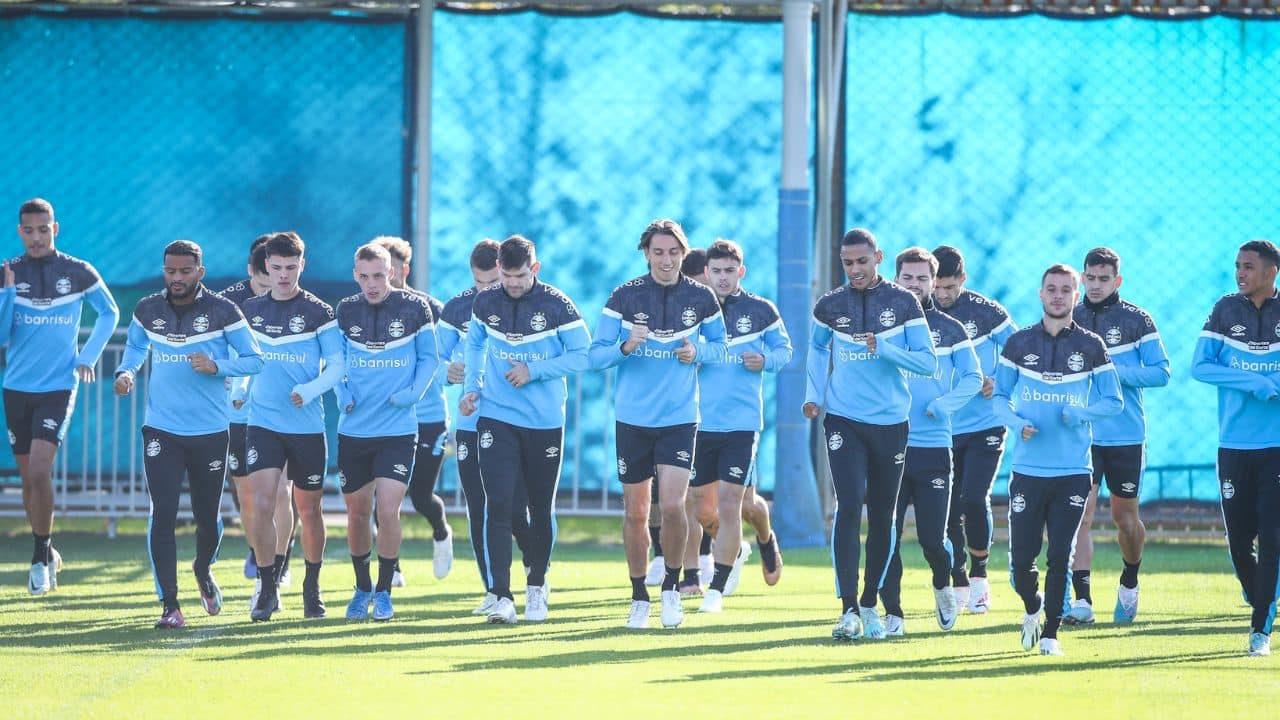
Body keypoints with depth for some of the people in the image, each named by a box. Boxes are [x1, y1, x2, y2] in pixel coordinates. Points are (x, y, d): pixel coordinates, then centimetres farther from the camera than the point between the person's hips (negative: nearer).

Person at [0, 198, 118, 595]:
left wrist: (88, 357, 3)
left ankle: (41, 556, -8)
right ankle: (46, 553, 26)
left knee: (39, 471, -18)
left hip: (58, 387, -3)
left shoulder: (78, 273, -4)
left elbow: (109, 313, 12)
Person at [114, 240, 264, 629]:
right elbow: (135, 346, 22)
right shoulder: (147, 311, 2)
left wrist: (217, 367, -19)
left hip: (210, 431, -1)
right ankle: (169, 605, -7)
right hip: (161, 431, 1)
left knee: (207, 516, 10)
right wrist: (127, 372, 1)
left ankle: (203, 571, 43)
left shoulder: (223, 312, -6)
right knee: (162, 514, -11)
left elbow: (254, 359, -2)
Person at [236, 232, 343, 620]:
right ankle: (267, 588, -5)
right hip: (262, 423, 1)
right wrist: (239, 388, 2)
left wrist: (308, 391, -18)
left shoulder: (319, 313, -3)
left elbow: (338, 366, -4)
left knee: (309, 509, 9)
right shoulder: (250, 310, 6)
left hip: (307, 425, -1)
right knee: (262, 503, -15)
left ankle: (312, 588, 26)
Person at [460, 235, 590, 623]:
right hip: (496, 418, 1)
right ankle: (501, 596, -15)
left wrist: (534, 371, -16)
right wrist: (471, 388, 5)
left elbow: (582, 354, -7)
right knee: (497, 505, -13)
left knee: (541, 509, 9)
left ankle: (536, 587, 29)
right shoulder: (486, 302, 2)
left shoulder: (556, 304, -8)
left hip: (545, 421, -1)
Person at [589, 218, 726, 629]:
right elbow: (595, 356, -3)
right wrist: (626, 347, -23)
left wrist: (698, 353, -7)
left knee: (672, 505, -15)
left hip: (680, 418, 0)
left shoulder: (701, 299, 0)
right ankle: (639, 598, 19)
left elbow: (719, 345, 15)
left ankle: (672, 587, 5)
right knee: (635, 513, 5)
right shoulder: (624, 297, -4)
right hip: (633, 420, 0)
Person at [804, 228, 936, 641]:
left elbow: (928, 362, -4)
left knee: (882, 515, 8)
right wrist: (813, 394, 11)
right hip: (844, 421, -1)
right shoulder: (830, 306, 4)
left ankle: (870, 604, 22)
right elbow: (817, 349, 24)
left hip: (890, 422, 1)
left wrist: (884, 348, -18)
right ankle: (849, 610, -18)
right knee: (849, 507, -15)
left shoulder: (903, 303, 0)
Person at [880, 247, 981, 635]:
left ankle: (943, 587, 28)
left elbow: (973, 377, 5)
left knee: (933, 538, -3)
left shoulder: (949, 329, 7)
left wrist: (942, 405, -10)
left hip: (933, 446, -1)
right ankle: (893, 613, 5)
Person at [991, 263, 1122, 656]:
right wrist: (1018, 424, -12)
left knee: (1060, 556, -5)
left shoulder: (1091, 347, 4)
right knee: (1021, 558, 0)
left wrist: (1080, 413, -12)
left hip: (1073, 471, -1)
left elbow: (1113, 401, 7)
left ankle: (1050, 633, 6)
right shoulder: (1019, 343, 5)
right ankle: (1032, 607, 30)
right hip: (1027, 470, 1)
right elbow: (999, 397, 9)